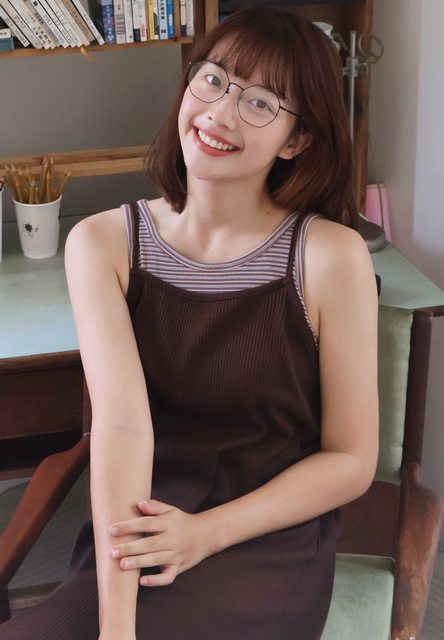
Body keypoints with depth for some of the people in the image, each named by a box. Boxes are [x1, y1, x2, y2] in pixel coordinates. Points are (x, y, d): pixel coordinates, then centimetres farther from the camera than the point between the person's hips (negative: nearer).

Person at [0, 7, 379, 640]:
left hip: (270, 545, -3)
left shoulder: (331, 256, -9)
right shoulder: (102, 242, -2)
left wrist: (206, 532, -15)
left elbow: (352, 461, -3)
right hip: (137, 535, 3)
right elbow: (122, 422, -15)